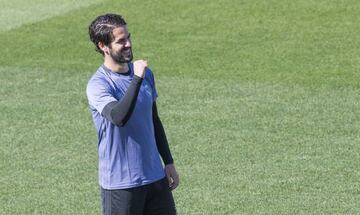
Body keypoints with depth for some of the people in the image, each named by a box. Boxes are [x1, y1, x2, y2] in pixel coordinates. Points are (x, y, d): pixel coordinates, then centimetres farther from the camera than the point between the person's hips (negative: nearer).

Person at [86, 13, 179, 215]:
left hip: (155, 176, 6)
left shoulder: (145, 73, 6)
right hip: (120, 184, -6)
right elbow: (119, 117, -34)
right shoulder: (98, 85, -15)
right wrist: (137, 79, -33)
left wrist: (169, 162, 16)